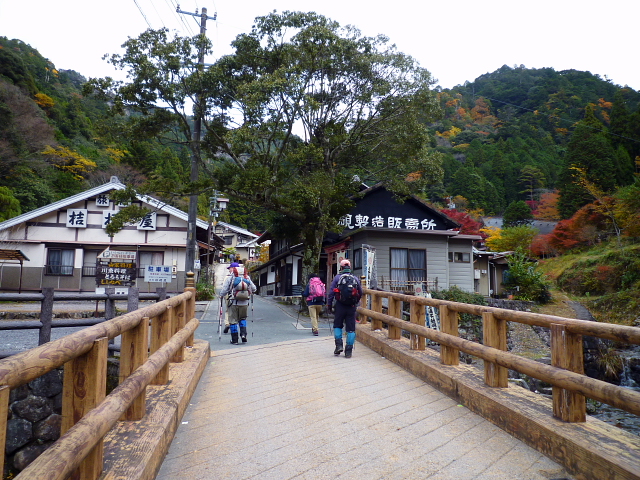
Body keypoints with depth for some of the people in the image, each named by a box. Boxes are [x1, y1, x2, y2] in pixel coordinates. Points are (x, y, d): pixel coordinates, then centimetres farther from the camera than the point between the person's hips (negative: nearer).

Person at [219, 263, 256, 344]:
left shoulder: (229, 278, -4)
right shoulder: (247, 277, 6)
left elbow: (224, 290, -4)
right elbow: (253, 288, 10)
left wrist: (221, 295, 16)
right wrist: (249, 293, 29)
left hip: (233, 303, -3)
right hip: (244, 303, 3)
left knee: (233, 321, 7)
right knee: (243, 319, 21)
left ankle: (234, 340, 10)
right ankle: (243, 334, 5)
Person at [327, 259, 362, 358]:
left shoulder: (337, 277, -1)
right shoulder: (355, 278, 6)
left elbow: (331, 292, -4)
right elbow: (360, 293, 12)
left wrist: (329, 305, 4)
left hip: (340, 306, -1)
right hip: (352, 306, 2)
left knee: (337, 326, 16)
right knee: (351, 329, 6)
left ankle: (339, 345, 4)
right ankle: (349, 351, 7)